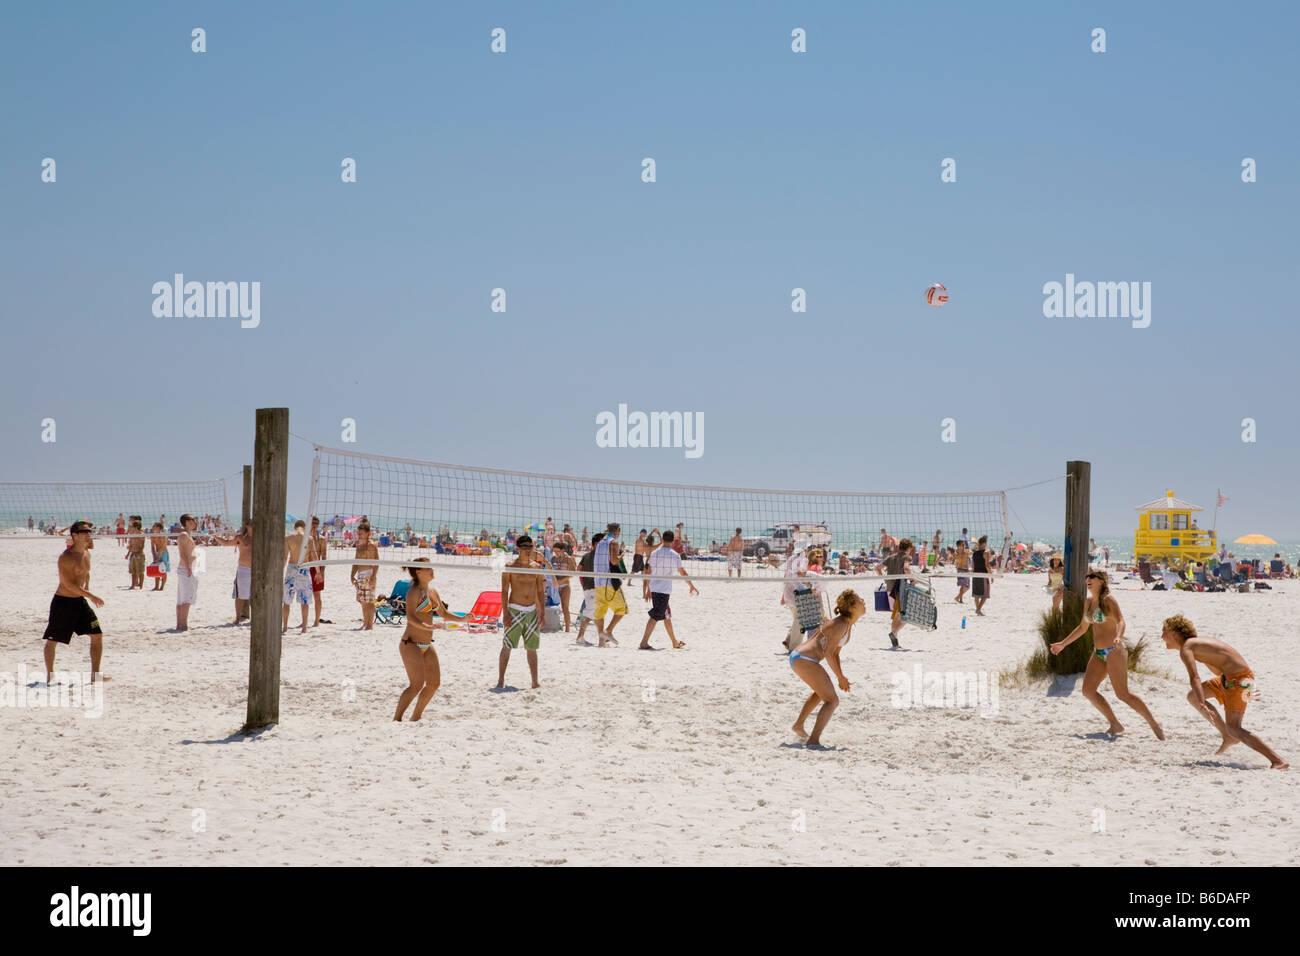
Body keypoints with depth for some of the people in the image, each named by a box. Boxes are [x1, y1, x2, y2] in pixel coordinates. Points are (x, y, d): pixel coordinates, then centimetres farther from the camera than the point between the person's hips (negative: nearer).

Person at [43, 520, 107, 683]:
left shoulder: (86, 555, 8)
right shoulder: (66, 557, -18)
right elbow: (68, 584, -24)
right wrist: (90, 596, -25)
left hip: (80, 602, 8)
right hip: (63, 602, -8)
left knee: (97, 635, 1)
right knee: (53, 640, 2)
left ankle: (95, 674, 6)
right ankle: (50, 676, 15)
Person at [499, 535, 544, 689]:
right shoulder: (510, 566, -5)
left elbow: (541, 591, 12)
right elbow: (504, 591, -7)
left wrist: (542, 612, 5)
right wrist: (505, 613, -14)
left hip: (532, 611, 4)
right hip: (514, 610, -4)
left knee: (532, 648, 8)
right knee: (507, 647, -5)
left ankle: (535, 682, 12)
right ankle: (500, 681, 0)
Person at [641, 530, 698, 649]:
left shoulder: (654, 553, 7)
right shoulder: (674, 555, -6)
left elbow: (650, 572, 12)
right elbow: (683, 573, 0)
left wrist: (649, 590, 21)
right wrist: (692, 586, 14)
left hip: (654, 588, 6)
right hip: (664, 590, -6)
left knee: (667, 615, 17)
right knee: (655, 616, -8)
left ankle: (675, 642, 28)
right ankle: (644, 643, -15)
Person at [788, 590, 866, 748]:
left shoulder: (847, 626, 15)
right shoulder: (840, 625, -15)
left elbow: (835, 654, 19)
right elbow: (828, 654, -19)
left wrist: (841, 677, 9)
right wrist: (840, 677, -11)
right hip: (804, 659, -11)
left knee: (822, 692, 33)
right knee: (832, 700, -12)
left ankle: (798, 725, 45)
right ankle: (814, 740, -22)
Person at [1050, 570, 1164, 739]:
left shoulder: (1108, 600, -11)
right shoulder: (1088, 602, 12)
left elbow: (1121, 622, -25)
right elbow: (1082, 627, 25)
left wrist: (1118, 637, -45)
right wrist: (1063, 644, 25)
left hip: (1114, 651, -8)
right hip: (1099, 653, 8)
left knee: (1123, 694, -12)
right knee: (1088, 690, -1)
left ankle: (1154, 724, -1)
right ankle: (1115, 725, 7)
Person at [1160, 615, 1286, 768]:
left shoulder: (1185, 648, -9)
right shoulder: (1197, 642, 20)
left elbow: (1195, 678, -24)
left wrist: (1202, 705, -35)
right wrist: (1246, 690, 35)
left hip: (1238, 679, -10)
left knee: (1234, 729, -13)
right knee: (1192, 697, 15)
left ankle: (1278, 761, -20)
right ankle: (1228, 738, 14)